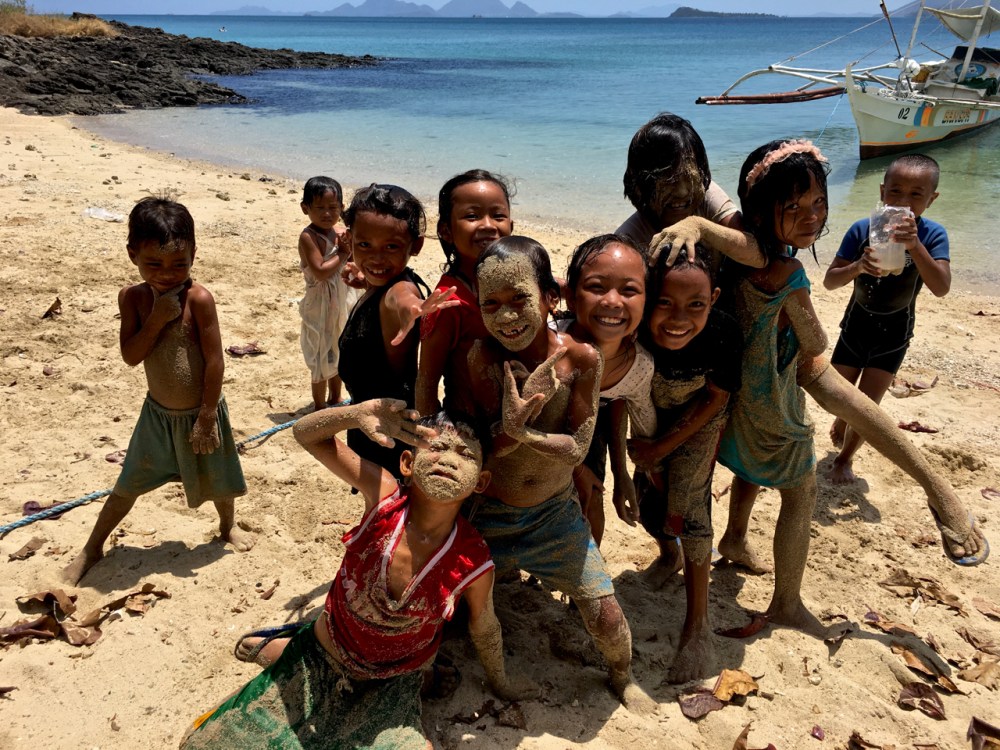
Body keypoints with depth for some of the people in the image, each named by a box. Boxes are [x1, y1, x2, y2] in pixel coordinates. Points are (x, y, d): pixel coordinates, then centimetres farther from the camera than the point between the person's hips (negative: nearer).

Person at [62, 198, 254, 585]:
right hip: (157, 412, 3)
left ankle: (228, 525, 45)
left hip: (199, 413, -3)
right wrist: (156, 319, -27)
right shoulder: (132, 297, -8)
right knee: (129, 484, 14)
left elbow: (214, 361, -19)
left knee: (217, 480, 16)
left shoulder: (199, 299, -21)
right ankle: (92, 548, 32)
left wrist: (207, 417, -17)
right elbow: (130, 356, -13)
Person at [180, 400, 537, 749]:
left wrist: (499, 681, 13)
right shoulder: (384, 495, -26)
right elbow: (306, 433, -22)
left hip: (389, 687, 0)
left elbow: (484, 629, -5)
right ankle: (285, 647, 27)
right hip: (317, 659, 0)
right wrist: (358, 414, -43)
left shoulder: (475, 566, -26)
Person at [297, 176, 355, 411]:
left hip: (342, 302, 8)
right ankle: (319, 406, 18)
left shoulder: (337, 233, 3)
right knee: (322, 358, 3)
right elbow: (320, 272, -27)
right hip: (321, 306, -7)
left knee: (338, 354, 21)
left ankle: (335, 399, 38)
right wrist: (343, 254, -19)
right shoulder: (308, 237, -18)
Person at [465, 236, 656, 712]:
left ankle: (622, 678, 36)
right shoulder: (483, 358, -21)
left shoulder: (581, 358, -20)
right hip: (490, 512, 0)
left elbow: (577, 449, -18)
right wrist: (510, 425, -40)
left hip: (556, 512, 0)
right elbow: (481, 451, -19)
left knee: (606, 617, 3)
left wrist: (520, 430, -33)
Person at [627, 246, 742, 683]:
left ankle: (698, 623, 3)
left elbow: (715, 397, -18)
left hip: (698, 420, -2)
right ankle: (668, 554, 44)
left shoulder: (723, 334, -36)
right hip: (651, 418, 2)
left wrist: (662, 448, -16)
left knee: (688, 502, -11)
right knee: (648, 503, 8)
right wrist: (640, 450, -15)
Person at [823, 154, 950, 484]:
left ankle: (845, 457, 26)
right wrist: (858, 267, -39)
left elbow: (941, 288, -30)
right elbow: (829, 281, -18)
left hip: (894, 331, -1)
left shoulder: (932, 234, -17)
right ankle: (843, 421, 49)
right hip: (856, 322, 1)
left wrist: (914, 246, -43)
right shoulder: (862, 229, -16)